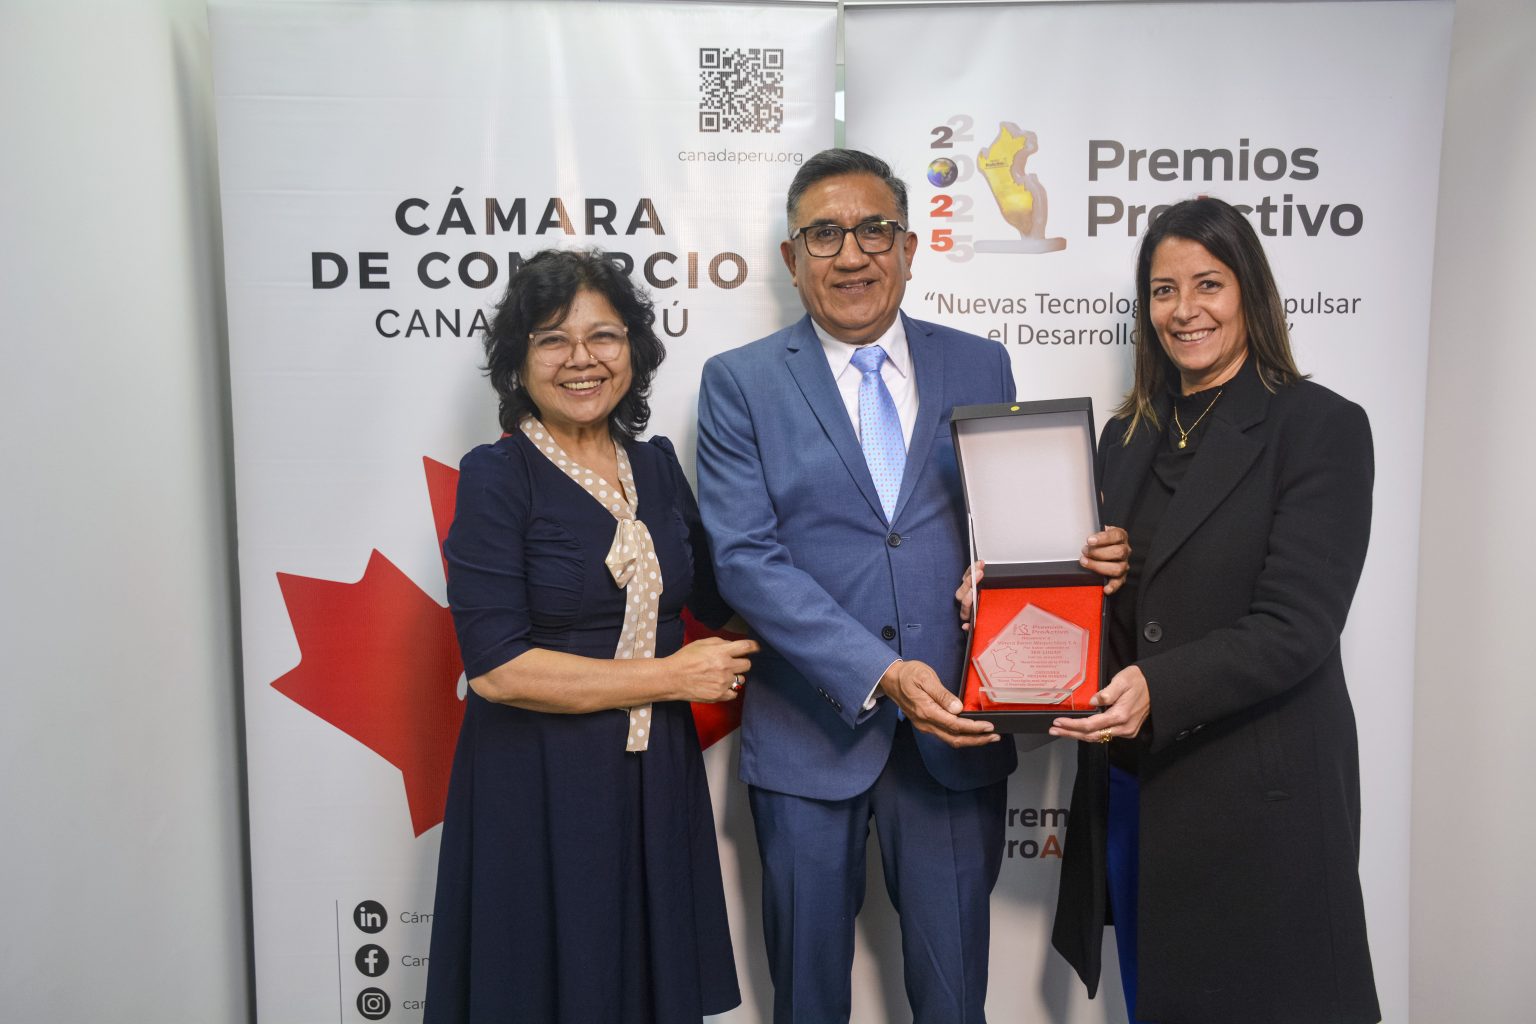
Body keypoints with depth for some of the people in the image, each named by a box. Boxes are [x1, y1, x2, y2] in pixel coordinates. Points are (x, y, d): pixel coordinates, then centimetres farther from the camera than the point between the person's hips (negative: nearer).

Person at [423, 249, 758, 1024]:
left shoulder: (657, 465, 4)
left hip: (655, 778, 5)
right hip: (537, 790, -5)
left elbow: (718, 597, 12)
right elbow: (496, 668, -18)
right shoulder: (495, 477, -11)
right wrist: (671, 677, -13)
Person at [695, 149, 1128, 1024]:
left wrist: (1084, 556, -14)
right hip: (812, 730, -1)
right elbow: (745, 556, -11)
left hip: (955, 728, 2)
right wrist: (879, 674, -20)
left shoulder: (981, 367, 7)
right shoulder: (741, 383, -2)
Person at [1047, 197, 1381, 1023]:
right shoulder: (1127, 436, 10)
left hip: (1255, 793, -5)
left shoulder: (1321, 426, -9)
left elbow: (1297, 628, -17)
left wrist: (1159, 690, -30)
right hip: (1130, 782, 6)